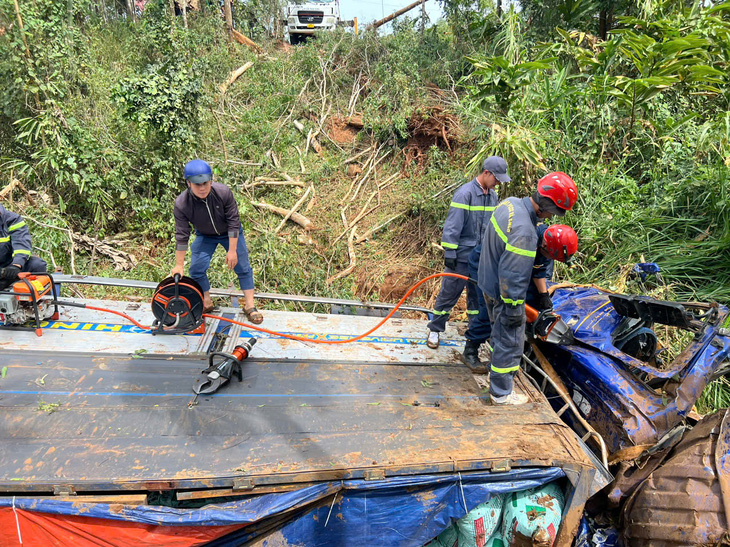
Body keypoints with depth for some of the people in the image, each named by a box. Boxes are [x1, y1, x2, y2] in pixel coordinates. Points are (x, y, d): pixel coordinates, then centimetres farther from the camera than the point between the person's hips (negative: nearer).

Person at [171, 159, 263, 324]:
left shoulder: (223, 192, -31)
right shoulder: (181, 204, -28)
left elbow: (233, 221, -22)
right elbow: (181, 235, -20)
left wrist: (232, 250, -21)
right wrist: (179, 265, -17)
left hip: (230, 234, -1)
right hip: (205, 236, 1)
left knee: (242, 266, -4)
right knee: (196, 268, -8)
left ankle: (250, 306, 7)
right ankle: (206, 303, 15)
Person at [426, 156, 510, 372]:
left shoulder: (493, 195, 8)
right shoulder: (465, 193, -16)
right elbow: (452, 227, -17)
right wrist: (449, 253, -18)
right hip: (461, 257, -7)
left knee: (478, 302, 9)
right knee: (448, 295, 7)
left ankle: (472, 349, 18)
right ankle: (435, 330, 30)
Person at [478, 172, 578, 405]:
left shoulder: (510, 203, -5)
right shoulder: (524, 232, -35)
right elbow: (512, 277, -30)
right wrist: (514, 309, -18)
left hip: (490, 280, 10)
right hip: (504, 292, -10)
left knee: (500, 332, 29)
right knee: (510, 341, 9)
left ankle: (499, 368, 52)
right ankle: (501, 392, 25)